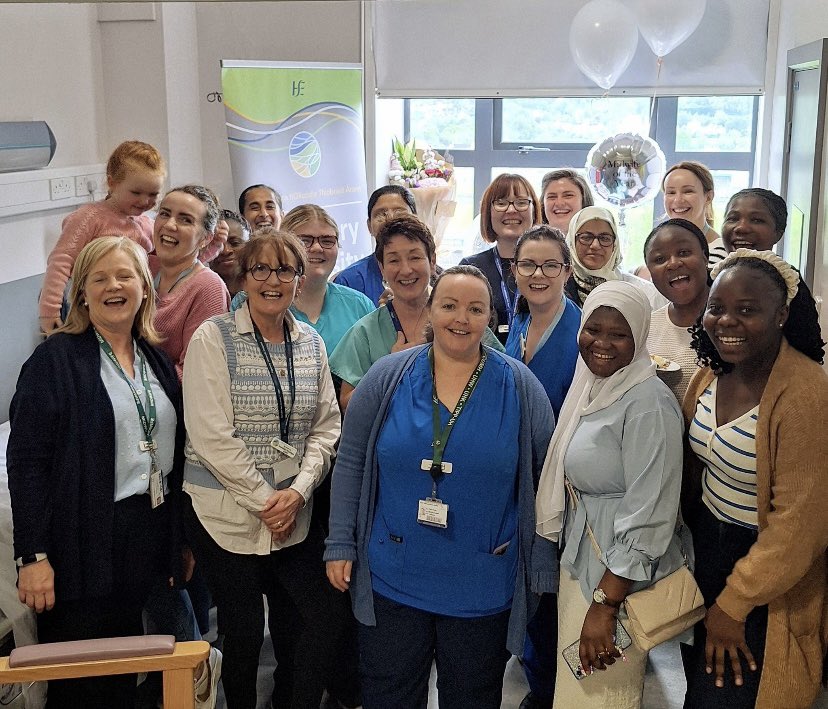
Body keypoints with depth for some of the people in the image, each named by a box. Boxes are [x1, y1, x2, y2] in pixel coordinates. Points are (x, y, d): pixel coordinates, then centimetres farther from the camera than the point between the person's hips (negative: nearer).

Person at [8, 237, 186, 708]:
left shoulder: (158, 361, 11)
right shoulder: (56, 359, -6)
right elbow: (27, 461, -11)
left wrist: (182, 540, 13)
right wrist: (33, 555, -15)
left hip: (151, 540, 5)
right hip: (85, 542, -5)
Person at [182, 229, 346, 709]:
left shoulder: (311, 343, 7)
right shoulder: (214, 338, -8)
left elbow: (326, 428, 6)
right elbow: (211, 436, -14)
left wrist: (298, 491, -8)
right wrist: (264, 500, -13)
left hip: (295, 513, 4)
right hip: (226, 512, -4)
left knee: (329, 617, 1)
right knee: (244, 631, 5)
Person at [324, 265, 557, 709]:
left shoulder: (521, 388, -5)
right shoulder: (387, 377, -4)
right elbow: (351, 463, 1)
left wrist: (543, 568, 0)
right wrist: (341, 545, -2)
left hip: (483, 589, 0)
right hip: (391, 581, 1)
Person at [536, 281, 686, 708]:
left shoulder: (648, 403, -22)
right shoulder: (589, 387, 5)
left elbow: (649, 516, -24)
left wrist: (605, 603, -22)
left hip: (619, 574, -8)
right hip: (579, 557, 8)